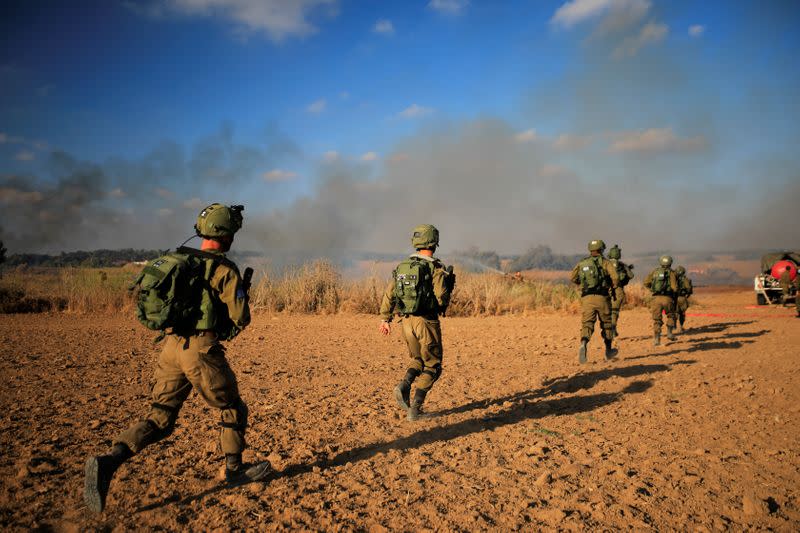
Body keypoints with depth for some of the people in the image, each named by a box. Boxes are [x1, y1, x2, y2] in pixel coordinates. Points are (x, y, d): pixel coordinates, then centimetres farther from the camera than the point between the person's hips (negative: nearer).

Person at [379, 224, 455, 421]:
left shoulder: (402, 266, 6)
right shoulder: (436, 268, -11)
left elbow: (389, 293, 7)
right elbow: (441, 298, -17)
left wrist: (385, 319, 14)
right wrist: (448, 283, 4)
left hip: (407, 321, 5)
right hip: (427, 321, -5)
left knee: (418, 360, 25)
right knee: (432, 366, 9)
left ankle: (404, 386, -2)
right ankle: (415, 408, 0)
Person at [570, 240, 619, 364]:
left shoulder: (581, 263, 10)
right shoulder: (605, 262, 1)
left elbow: (573, 278, 14)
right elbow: (615, 277, -11)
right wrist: (613, 288, 7)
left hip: (587, 298, 1)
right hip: (602, 298, -1)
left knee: (587, 324, -3)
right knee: (606, 324, 17)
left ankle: (583, 345, -32)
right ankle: (608, 351, 30)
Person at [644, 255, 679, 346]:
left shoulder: (655, 271, 9)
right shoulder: (671, 272, 0)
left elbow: (646, 282, 4)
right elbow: (674, 287, -9)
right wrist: (673, 292, 13)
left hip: (656, 298, 2)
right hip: (667, 298, -2)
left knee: (657, 319, 7)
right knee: (671, 316, 24)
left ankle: (656, 339, -2)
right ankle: (669, 333, 15)